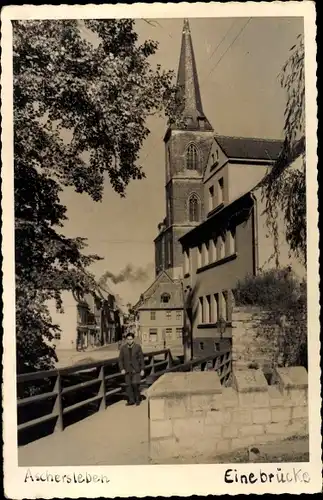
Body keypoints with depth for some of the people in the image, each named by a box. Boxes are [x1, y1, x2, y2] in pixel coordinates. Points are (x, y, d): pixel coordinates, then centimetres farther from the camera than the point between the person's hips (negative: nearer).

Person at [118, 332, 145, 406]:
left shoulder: (138, 347, -4)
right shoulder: (123, 348, 0)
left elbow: (141, 358, -1)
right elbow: (120, 359, 4)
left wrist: (142, 369, -4)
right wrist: (122, 369, -6)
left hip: (136, 369, -2)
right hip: (127, 370, 2)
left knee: (135, 384, -9)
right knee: (128, 385, 2)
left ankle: (137, 400, 8)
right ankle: (131, 400, 12)